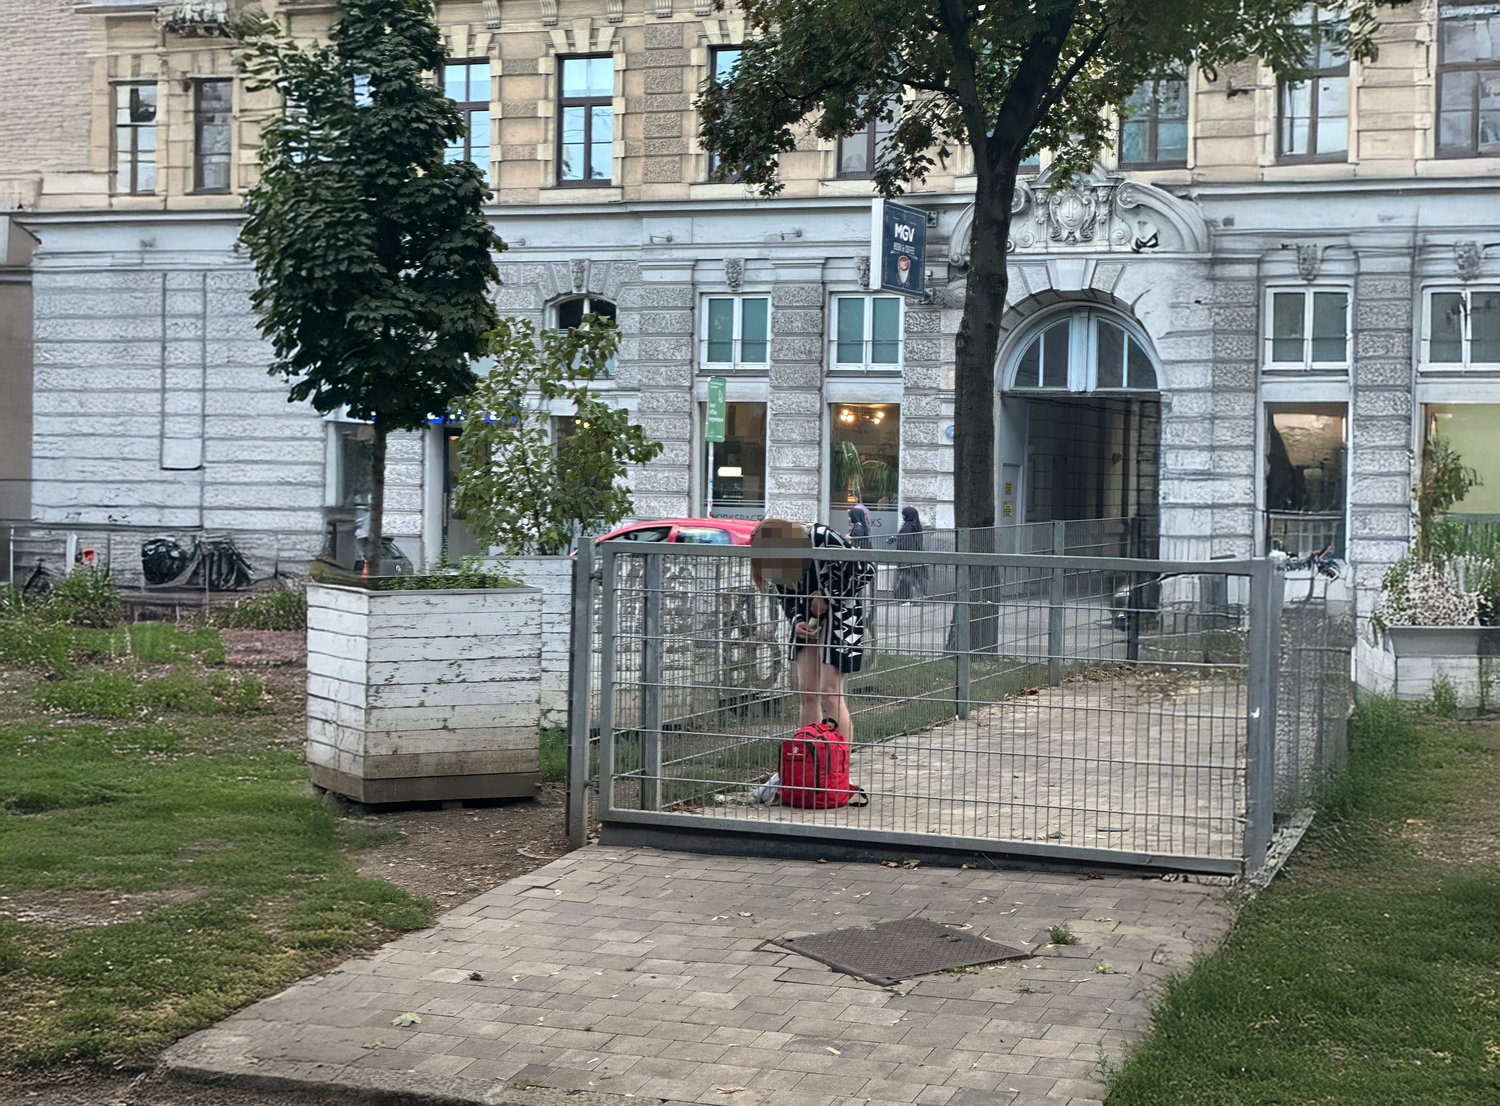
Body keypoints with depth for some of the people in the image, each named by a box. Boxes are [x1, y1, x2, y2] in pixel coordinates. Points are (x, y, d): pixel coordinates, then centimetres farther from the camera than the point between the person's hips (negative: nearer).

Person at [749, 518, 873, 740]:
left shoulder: (823, 538, -25)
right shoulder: (775, 561, -8)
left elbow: (865, 571, -15)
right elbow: (786, 597, 8)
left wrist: (828, 596, -16)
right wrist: (796, 622, -11)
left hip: (839, 613, -5)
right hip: (807, 619, 5)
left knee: (829, 692, -12)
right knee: (806, 692, 0)